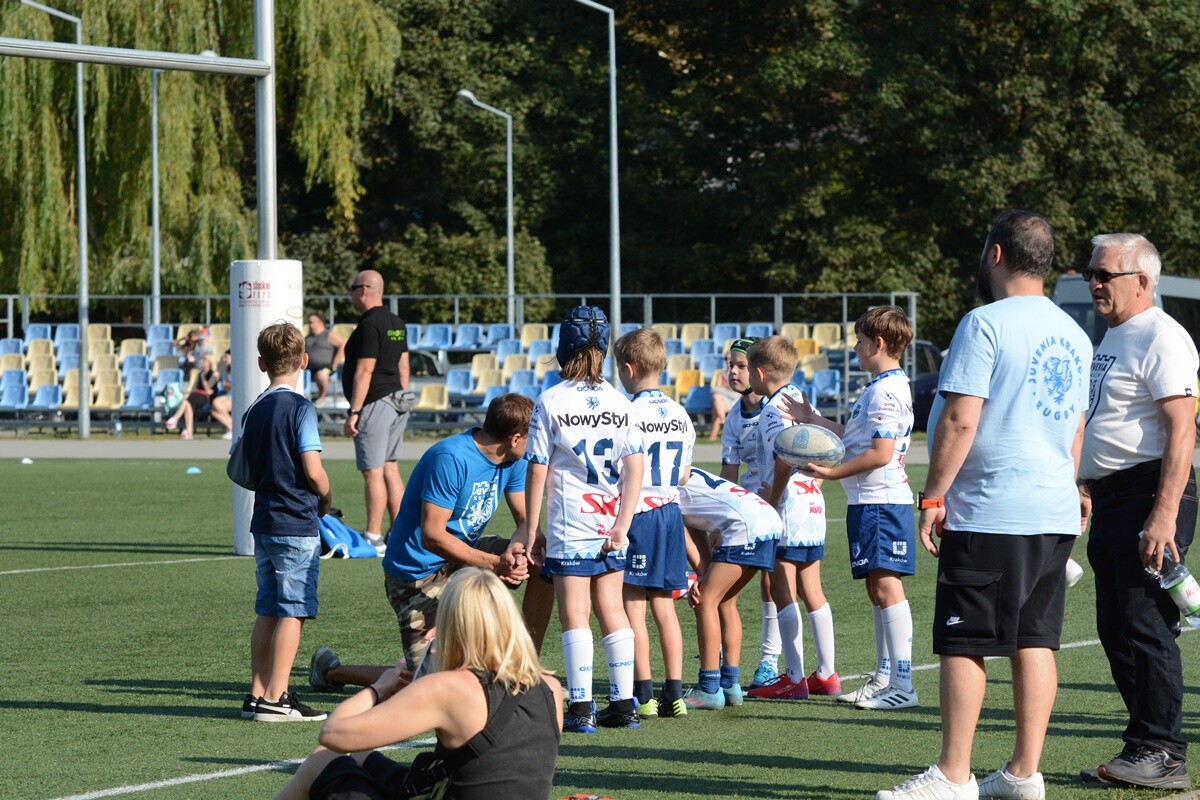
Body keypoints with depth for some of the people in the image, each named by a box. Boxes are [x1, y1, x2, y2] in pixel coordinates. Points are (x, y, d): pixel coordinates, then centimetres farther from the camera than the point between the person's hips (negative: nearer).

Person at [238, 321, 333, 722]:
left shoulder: (254, 411, 10)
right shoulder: (300, 408, -12)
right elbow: (313, 469, -17)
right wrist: (326, 497, 0)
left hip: (263, 521, 7)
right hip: (297, 524, -7)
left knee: (268, 610, 12)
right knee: (292, 612, -4)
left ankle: (257, 694, 13)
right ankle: (276, 698, -6)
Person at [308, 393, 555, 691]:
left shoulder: (513, 460, -1)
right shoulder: (451, 459, -27)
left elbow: (526, 519, 0)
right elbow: (432, 535, -28)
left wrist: (515, 549, -25)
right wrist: (496, 563, -32)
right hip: (419, 574, -8)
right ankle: (331, 671, 11)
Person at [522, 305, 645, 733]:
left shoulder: (551, 401, -6)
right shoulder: (620, 403, 4)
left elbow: (537, 471, -6)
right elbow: (634, 469, -1)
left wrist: (532, 528, 1)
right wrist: (622, 524, -1)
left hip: (569, 525, -4)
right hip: (611, 522, 4)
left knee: (575, 614, -2)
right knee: (612, 609, 11)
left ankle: (581, 707, -5)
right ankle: (623, 703, 11)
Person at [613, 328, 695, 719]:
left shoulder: (630, 414, -13)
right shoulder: (681, 414, 7)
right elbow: (684, 476, 12)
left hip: (636, 515, -6)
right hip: (670, 513, 6)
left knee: (633, 609, -1)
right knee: (664, 608, 11)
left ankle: (643, 696, -1)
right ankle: (674, 694, 9)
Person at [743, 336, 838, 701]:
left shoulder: (774, 409, -12)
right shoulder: (802, 402, 15)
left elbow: (785, 460, -23)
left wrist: (770, 503, -14)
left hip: (789, 507, -9)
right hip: (814, 506, 9)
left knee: (782, 591, -6)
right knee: (811, 591, 13)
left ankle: (794, 679, -7)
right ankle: (826, 674, 16)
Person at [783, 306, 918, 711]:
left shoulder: (886, 391, -15)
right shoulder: (886, 386, 17)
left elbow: (881, 453, -22)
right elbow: (857, 436, 27)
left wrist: (833, 472, -15)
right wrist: (812, 419, 33)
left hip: (880, 502, -11)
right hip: (873, 500, 11)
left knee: (886, 585, -12)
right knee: (877, 588, 14)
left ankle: (902, 685, -15)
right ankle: (884, 677, 20)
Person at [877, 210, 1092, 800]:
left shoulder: (986, 324, -11)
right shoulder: (1072, 335, 14)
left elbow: (960, 419, -16)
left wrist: (933, 496, -11)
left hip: (988, 514, -8)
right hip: (1055, 513, 8)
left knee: (962, 643, -3)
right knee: (1035, 641, 9)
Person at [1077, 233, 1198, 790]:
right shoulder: (1111, 338, 19)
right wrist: (1086, 489, 23)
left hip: (1149, 494, -10)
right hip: (1109, 500, 10)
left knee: (1146, 627, -11)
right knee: (1116, 630, 11)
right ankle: (1144, 749, 16)